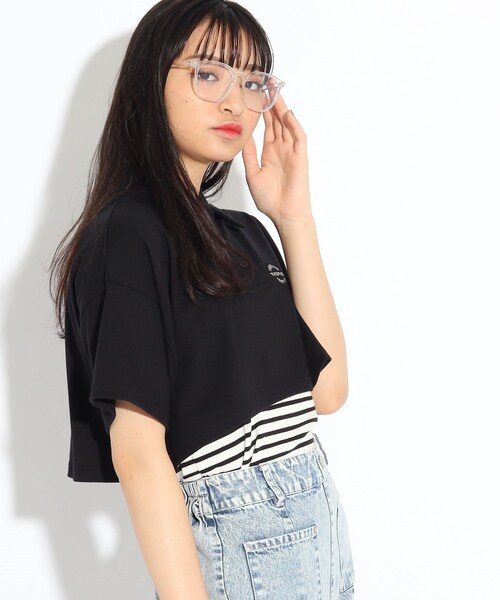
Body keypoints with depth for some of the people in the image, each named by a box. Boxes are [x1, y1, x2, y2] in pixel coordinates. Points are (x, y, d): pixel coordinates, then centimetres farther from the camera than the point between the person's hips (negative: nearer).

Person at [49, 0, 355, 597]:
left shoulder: (243, 233, 11)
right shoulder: (129, 234, -12)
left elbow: (326, 389, 0)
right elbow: (137, 448, -19)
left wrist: (293, 216, -1)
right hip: (234, 542, -7)